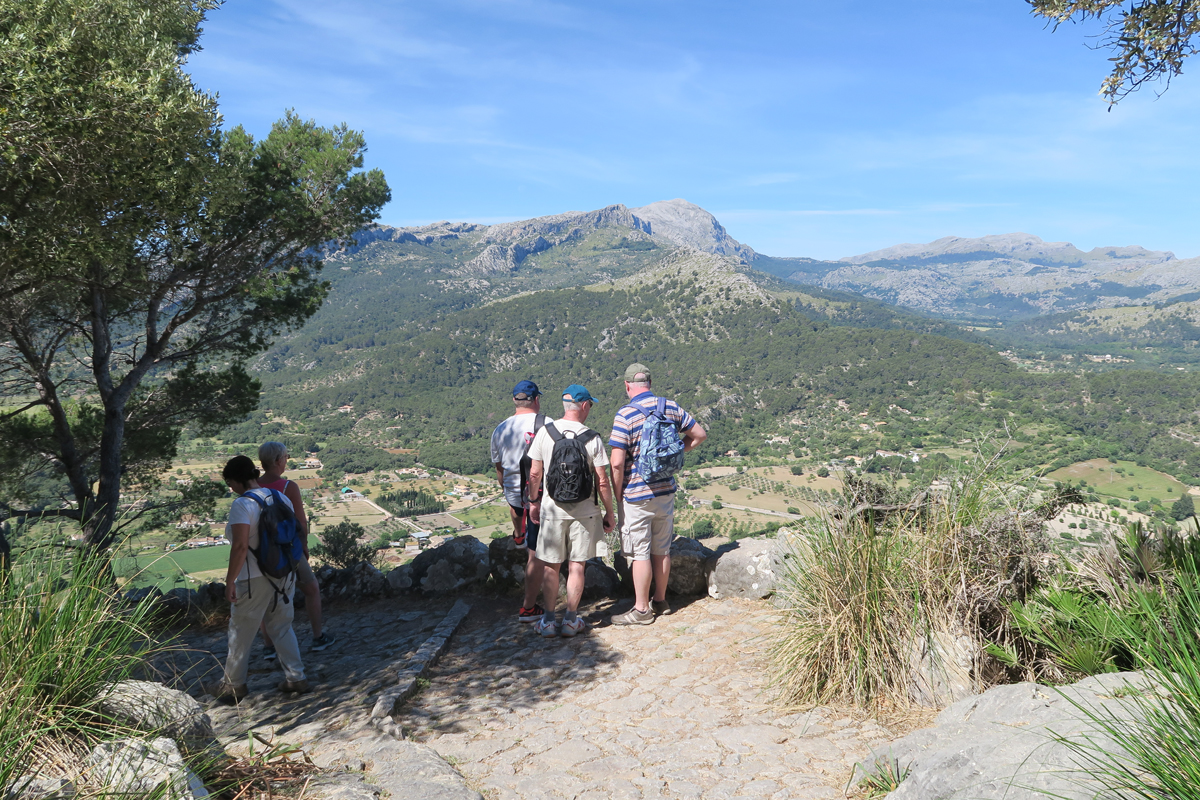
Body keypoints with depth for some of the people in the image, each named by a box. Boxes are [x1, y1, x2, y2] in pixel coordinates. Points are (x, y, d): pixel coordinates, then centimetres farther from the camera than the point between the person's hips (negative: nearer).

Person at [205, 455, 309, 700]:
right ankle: (296, 677, 19)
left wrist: (230, 581, -17)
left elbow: (240, 546, -24)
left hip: (254, 580, -7)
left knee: (241, 633, 11)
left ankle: (233, 685, 25)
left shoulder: (242, 505, -17)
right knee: (282, 627, 18)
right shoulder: (281, 498, 4)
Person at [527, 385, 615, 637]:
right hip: (584, 510, -1)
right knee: (576, 566, 9)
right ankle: (571, 620, 17)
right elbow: (602, 481, -8)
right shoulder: (593, 438, -9)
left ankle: (548, 621, 16)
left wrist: (533, 501, 14)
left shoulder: (545, 432, -5)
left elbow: (534, 473, -1)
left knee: (551, 567, 10)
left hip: (552, 509, 1)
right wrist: (609, 513, 4)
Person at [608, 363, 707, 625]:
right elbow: (699, 434, 11)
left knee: (640, 554, 3)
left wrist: (618, 496, -7)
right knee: (662, 550, 16)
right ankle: (660, 601, 28)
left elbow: (617, 462, -19)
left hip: (636, 496, -6)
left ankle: (641, 610, 10)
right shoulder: (671, 407, 1)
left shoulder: (625, 414, -16)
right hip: (666, 492, 6)